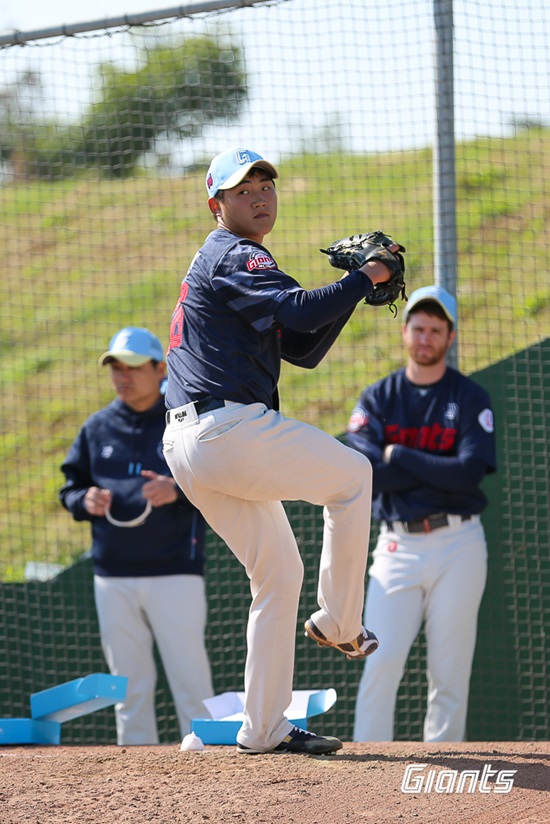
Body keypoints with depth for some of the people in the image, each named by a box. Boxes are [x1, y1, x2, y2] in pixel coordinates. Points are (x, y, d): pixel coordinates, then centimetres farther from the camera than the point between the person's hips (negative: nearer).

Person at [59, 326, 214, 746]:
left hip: (174, 573, -4)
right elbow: (71, 487, 19)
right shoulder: (97, 427, 12)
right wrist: (86, 502, -4)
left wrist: (178, 491, -21)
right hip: (113, 577, 4)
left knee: (191, 681, -7)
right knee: (130, 690, 7)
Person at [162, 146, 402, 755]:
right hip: (230, 430, -10)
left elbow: (306, 349, 24)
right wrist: (362, 279, -9)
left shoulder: (225, 266, 27)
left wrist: (350, 292, 12)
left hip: (186, 447, 10)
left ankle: (264, 728, 11)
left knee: (279, 572, 13)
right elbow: (301, 310, -23)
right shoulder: (234, 257, -5)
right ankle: (339, 622, 12)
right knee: (353, 475, 6)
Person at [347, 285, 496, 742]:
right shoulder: (377, 399, 8)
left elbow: (471, 473, -11)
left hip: (458, 546, -1)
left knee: (450, 671, -1)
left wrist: (400, 457, -8)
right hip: (398, 545, 1)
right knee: (381, 661, -11)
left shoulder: (470, 397, 4)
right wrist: (439, 470, -9)